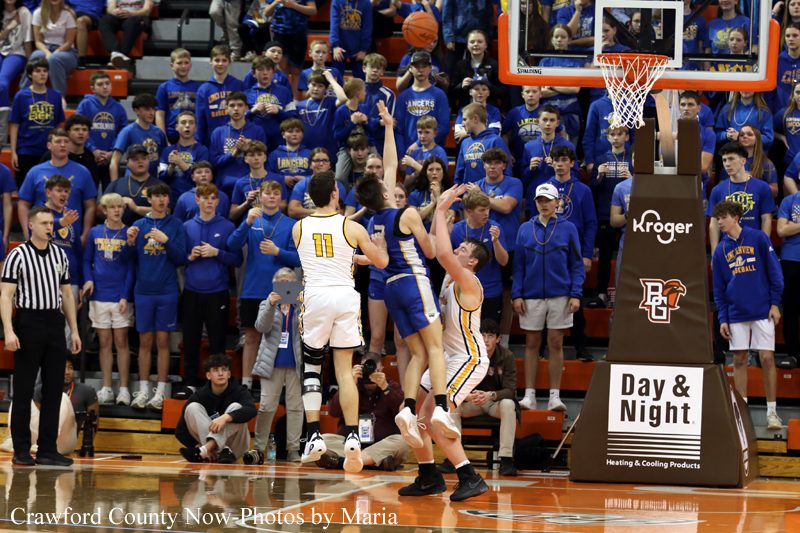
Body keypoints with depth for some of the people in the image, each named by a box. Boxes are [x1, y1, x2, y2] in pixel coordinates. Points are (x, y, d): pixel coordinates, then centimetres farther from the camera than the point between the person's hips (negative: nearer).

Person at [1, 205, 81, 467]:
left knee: (54, 389, 4)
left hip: (55, 324, 5)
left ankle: (47, 449, 8)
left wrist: (74, 330, 13)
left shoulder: (60, 255, 12)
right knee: (23, 389, 0)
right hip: (28, 323, -5)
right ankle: (21, 450, 5)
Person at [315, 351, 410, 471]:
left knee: (401, 442, -33)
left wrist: (385, 388, -15)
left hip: (383, 445, -1)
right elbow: (333, 412, -1)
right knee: (324, 439, -25)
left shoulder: (393, 387, 15)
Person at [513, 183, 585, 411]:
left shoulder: (568, 229, 3)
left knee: (556, 344, 1)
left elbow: (577, 265, 3)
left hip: (559, 296, -1)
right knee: (532, 344, 4)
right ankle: (529, 395, 7)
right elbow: (518, 265, 9)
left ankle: (555, 396, 4)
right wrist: (516, 294, -1)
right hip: (531, 296, 1)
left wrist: (576, 294, -7)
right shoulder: (525, 230, 7)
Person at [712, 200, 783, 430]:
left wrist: (775, 303, -5)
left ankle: (772, 411, 1)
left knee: (767, 358, -6)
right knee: (739, 360, 4)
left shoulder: (758, 239, -1)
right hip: (736, 314, 3)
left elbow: (775, 271, 0)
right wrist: (723, 318, 5)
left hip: (762, 311, -3)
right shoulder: (721, 251, 8)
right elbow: (719, 288, 12)